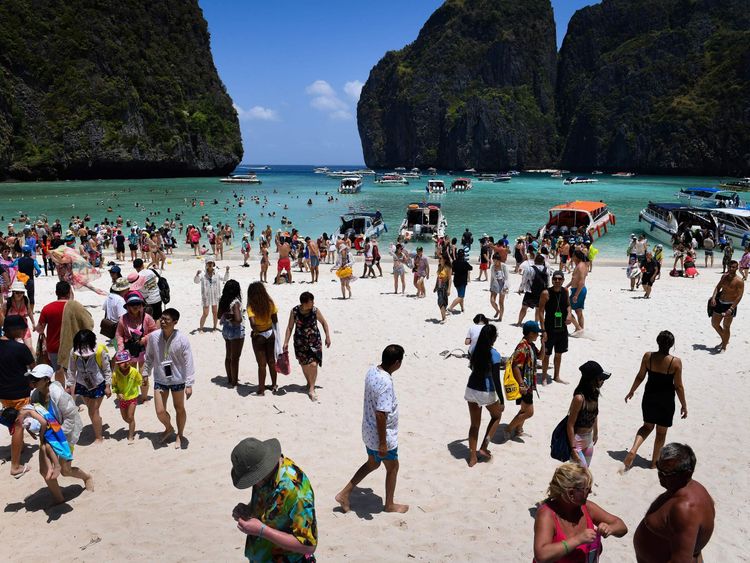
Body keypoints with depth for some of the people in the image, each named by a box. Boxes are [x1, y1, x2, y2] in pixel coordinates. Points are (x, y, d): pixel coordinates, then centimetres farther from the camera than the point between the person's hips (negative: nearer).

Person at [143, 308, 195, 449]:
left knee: (179, 409, 14)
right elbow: (149, 357, 5)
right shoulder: (153, 336, -12)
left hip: (177, 380, -2)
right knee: (160, 411, 4)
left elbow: (189, 363, -15)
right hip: (160, 379, 2)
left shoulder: (182, 339, -20)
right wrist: (146, 373, 11)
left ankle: (180, 435, 37)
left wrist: (189, 384, -16)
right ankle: (169, 428, 37)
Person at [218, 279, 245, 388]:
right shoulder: (236, 302, -24)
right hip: (236, 331, -8)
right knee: (235, 358, 4)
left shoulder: (222, 300, -1)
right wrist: (242, 313, -12)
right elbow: (238, 319, -31)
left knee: (228, 356, 19)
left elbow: (219, 316, 10)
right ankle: (234, 382, 13)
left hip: (226, 329, 8)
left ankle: (230, 379, 32)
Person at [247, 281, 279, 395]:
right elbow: (275, 320, -1)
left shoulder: (251, 306, -20)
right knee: (272, 361, 17)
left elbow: (253, 323, -31)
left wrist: (255, 330, -12)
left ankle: (261, 389, 16)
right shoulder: (270, 302, -8)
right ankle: (274, 386, 29)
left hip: (258, 336, -4)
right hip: (270, 334, 4)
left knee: (262, 364, 7)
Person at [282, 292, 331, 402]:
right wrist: (286, 342, -5)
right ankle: (309, 383, 37)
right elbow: (290, 327, -2)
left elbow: (324, 323, 3)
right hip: (300, 342, 1)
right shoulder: (295, 312, -12)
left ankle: (311, 389, -2)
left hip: (314, 341, -1)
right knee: (304, 365, 11)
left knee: (313, 364, -13)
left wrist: (328, 337, 3)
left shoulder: (315, 311, -12)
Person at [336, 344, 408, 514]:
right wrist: (383, 443, -24)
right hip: (382, 436, -8)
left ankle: (345, 494, 26)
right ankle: (389, 505, 34)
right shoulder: (385, 383, -31)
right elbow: (380, 414, -31)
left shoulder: (371, 371, -4)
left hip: (369, 432, 8)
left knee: (372, 463, 26)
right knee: (392, 467, 16)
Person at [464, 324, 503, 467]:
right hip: (487, 392, -5)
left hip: (471, 389, 5)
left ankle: (472, 457, 21)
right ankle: (484, 447, 17)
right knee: (496, 416, 24)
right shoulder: (494, 355, -18)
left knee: (475, 424, 17)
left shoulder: (475, 349, -1)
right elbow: (496, 380, -18)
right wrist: (501, 401, -12)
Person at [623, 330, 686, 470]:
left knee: (647, 426, 22)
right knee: (661, 432, 17)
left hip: (649, 397, 3)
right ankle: (655, 461, 30)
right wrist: (684, 405, 1)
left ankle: (633, 450, 0)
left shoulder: (648, 356, -12)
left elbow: (640, 377, -1)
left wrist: (631, 391, 14)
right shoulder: (676, 362, -19)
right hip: (666, 401, -2)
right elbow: (678, 386, -12)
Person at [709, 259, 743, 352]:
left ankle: (724, 346, 19)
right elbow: (718, 287, 9)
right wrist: (713, 297, -10)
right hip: (720, 303, 6)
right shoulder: (724, 276, 3)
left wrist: (731, 309, -26)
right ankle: (725, 340, 36)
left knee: (726, 327, 3)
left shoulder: (739, 281, -16)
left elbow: (739, 296, -19)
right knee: (714, 324, 15)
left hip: (730, 305, -6)